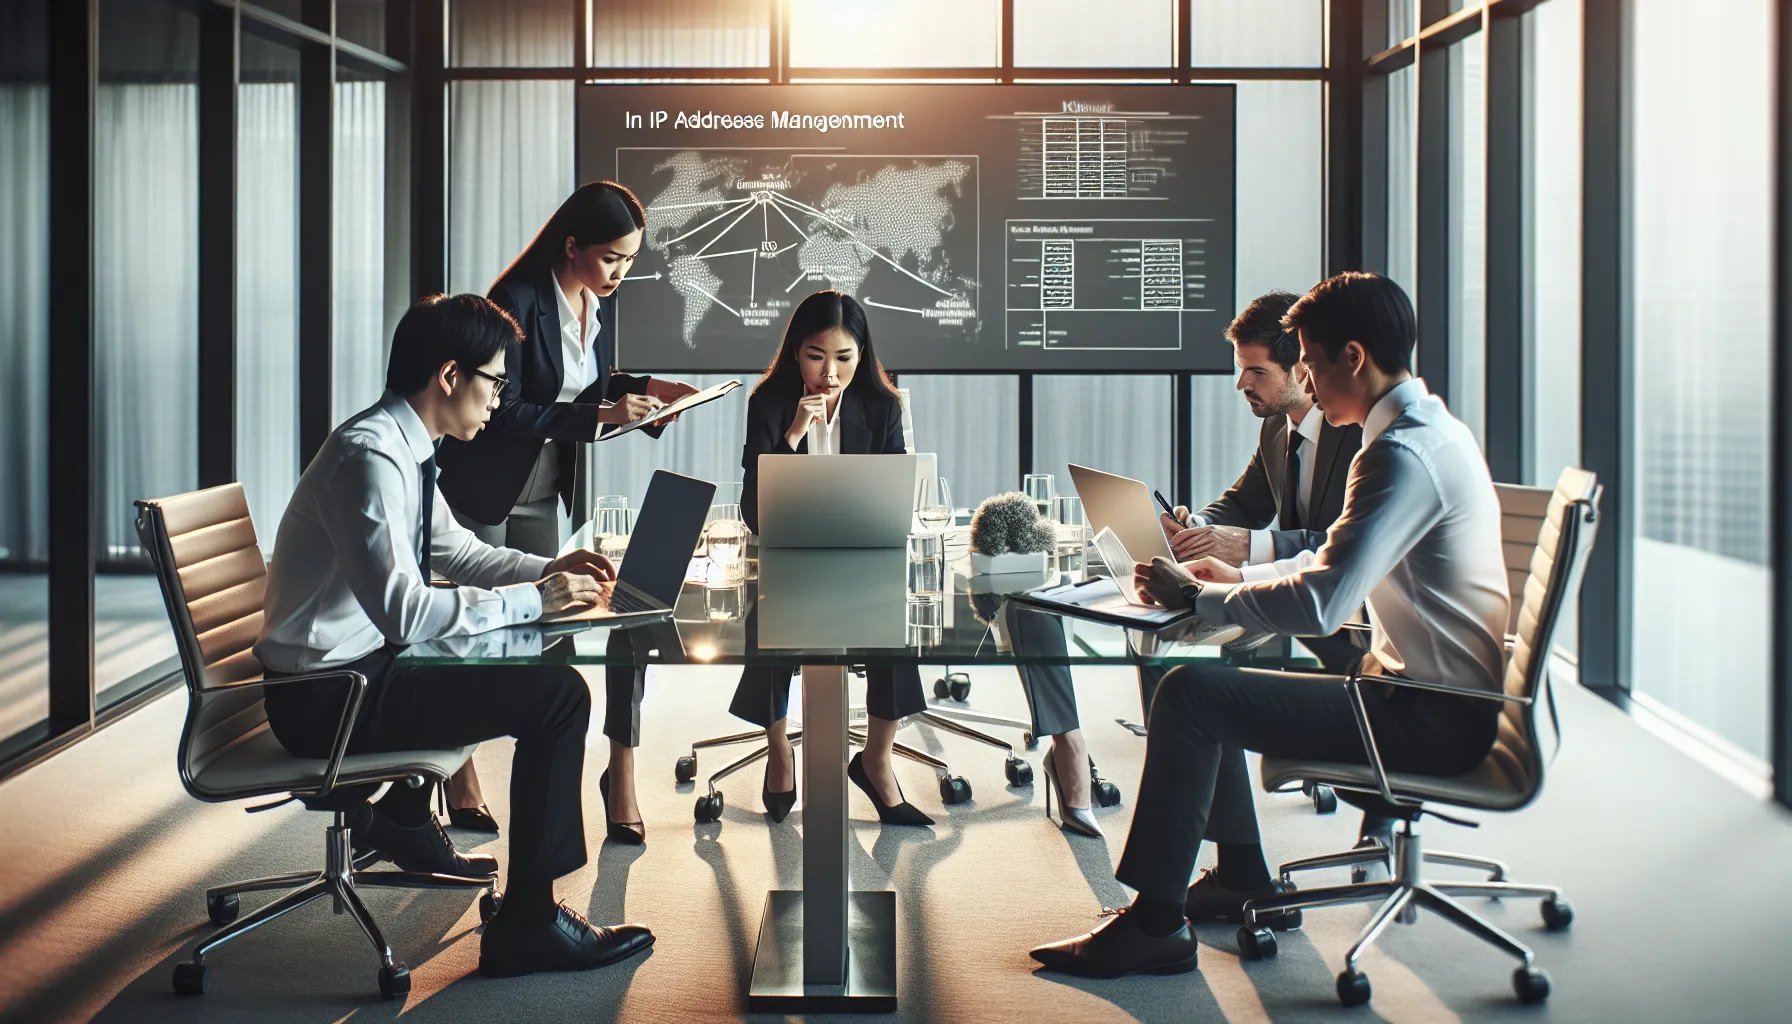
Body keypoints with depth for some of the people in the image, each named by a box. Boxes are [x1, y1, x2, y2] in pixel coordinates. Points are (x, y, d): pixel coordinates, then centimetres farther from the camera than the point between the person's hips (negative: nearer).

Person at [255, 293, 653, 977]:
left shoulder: (403, 449, 7)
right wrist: (531, 599, -21)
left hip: (357, 666, 10)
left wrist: (547, 569, 6)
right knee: (558, 696, -16)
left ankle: (401, 822, 38)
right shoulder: (369, 458, -23)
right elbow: (404, 611, -30)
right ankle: (527, 922, -11)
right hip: (326, 698, -10)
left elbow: (458, 550, 21)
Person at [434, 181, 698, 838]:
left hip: (545, 487, 6)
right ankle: (460, 779, 14)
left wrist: (643, 388, -2)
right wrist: (600, 416, -29)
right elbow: (504, 414, -25)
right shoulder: (519, 301, -23)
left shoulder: (601, 299, 1)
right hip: (484, 483, -6)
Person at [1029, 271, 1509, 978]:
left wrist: (1194, 595, -15)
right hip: (1443, 697, 10)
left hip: (1432, 718, -10)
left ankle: (1154, 925, -9)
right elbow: (1341, 563, 24)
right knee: (1208, 679, 15)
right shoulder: (1430, 430, 12)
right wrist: (1242, 576, 11)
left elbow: (1318, 605, -29)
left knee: (1190, 695, -16)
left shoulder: (1403, 454, -22)